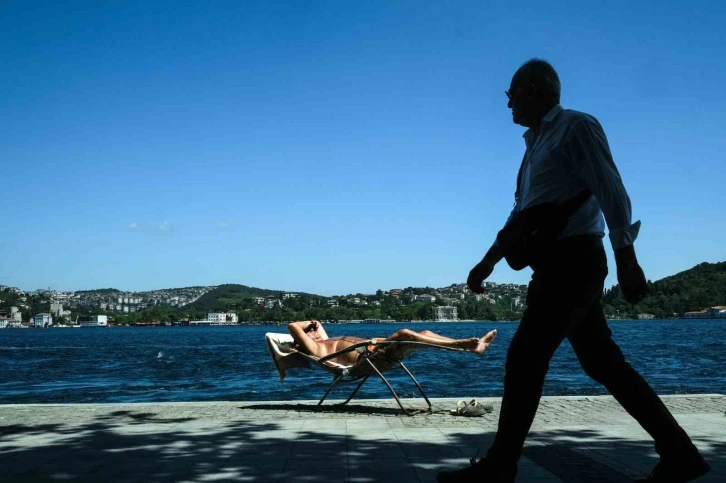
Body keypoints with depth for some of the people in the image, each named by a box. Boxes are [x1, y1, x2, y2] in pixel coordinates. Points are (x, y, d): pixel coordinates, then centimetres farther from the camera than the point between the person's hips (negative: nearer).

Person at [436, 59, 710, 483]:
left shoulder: (576, 127, -6)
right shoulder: (539, 142, 21)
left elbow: (612, 194, -14)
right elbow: (523, 213, 27)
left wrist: (627, 261, -21)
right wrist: (488, 262, 25)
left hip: (573, 262, -9)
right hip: (560, 265, 9)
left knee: (525, 357, -10)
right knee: (605, 364, 7)